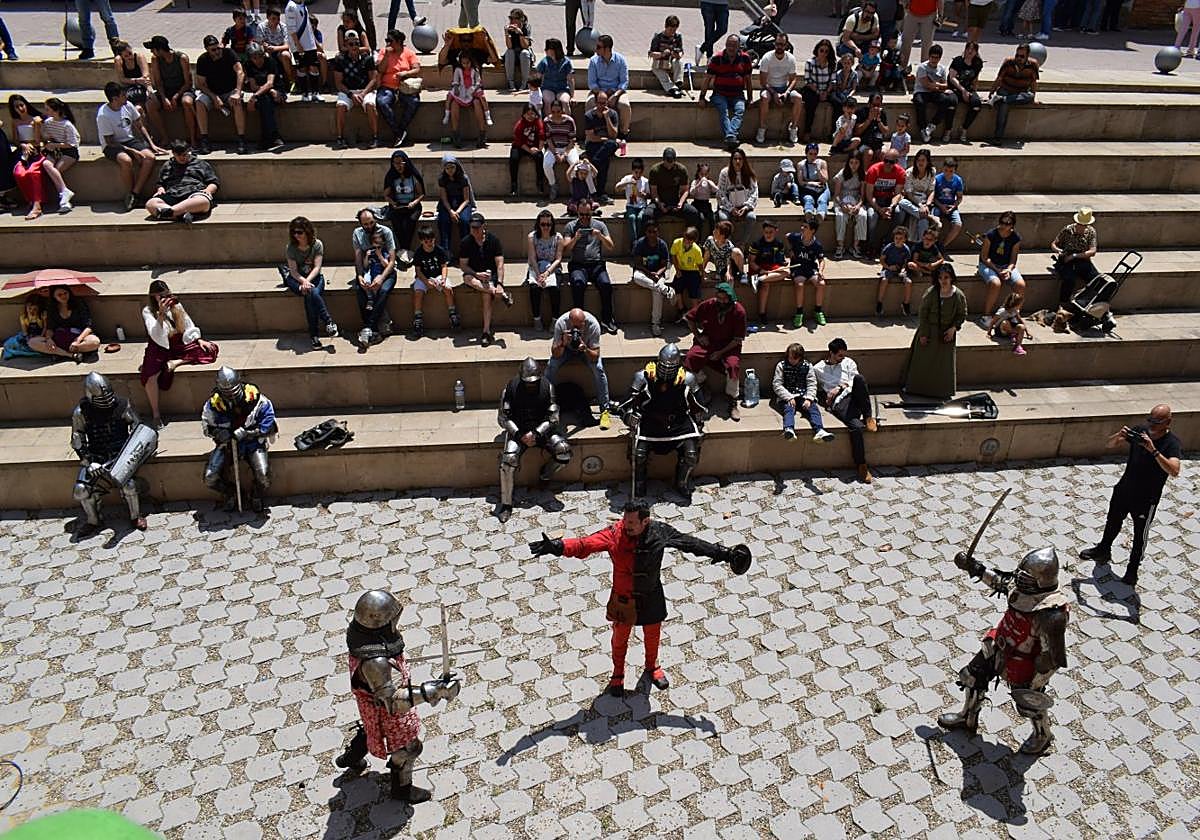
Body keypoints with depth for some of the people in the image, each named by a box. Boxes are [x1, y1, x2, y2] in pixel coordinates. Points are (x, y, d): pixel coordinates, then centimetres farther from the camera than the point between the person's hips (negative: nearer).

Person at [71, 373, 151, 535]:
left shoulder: (121, 405, -6)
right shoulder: (81, 412, -5)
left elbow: (137, 427, 4)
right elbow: (77, 441, 0)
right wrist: (89, 462, -13)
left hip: (120, 454, -1)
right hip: (95, 457, 1)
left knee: (128, 485, -26)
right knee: (81, 490, -17)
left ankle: (135, 516, 2)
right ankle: (92, 520, 10)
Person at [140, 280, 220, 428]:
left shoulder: (176, 305, 6)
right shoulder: (148, 311, -6)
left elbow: (189, 327, 12)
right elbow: (156, 336, -20)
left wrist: (199, 340, -4)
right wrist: (161, 313, -31)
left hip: (179, 345, 4)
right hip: (159, 348, -4)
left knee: (212, 349, -15)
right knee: (149, 376, -32)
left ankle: (176, 362, -16)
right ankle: (155, 415, -18)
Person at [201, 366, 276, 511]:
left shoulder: (255, 397, -13)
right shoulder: (213, 403, -7)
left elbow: (267, 423, -11)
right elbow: (207, 427, 6)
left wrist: (245, 432, -22)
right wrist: (220, 433, -16)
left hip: (253, 442, -2)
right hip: (227, 444, 2)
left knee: (264, 477, -25)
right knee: (210, 479, -16)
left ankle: (257, 495, 13)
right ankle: (230, 492, 20)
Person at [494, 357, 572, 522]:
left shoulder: (547, 386, -7)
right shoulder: (511, 388, -10)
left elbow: (552, 416, -5)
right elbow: (503, 418, -5)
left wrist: (536, 433, -20)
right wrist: (520, 435, -17)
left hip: (542, 428, 1)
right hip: (518, 429, -1)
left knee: (564, 451, -23)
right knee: (509, 458, -28)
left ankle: (545, 475, 9)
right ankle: (506, 504, -16)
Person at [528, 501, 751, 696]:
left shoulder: (659, 533, -19)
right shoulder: (614, 534, -24)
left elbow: (691, 543, -10)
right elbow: (584, 545, -33)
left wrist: (723, 553, -8)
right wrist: (556, 547, -50)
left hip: (651, 597, 2)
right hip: (623, 598, -2)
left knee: (652, 635, 22)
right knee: (620, 637, 18)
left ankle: (651, 669, 53)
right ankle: (618, 675, 45)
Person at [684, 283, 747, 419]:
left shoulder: (739, 311, -13)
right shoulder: (708, 305, -9)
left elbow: (738, 339, -9)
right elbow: (690, 318, 7)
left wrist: (721, 352, -16)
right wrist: (698, 336, -4)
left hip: (729, 344, -1)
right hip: (708, 341, 2)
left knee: (733, 365, -31)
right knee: (690, 358, -27)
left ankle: (733, 402, -13)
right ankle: (701, 386, 2)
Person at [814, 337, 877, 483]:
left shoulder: (848, 362, 19)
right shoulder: (818, 369, 14)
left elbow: (855, 381, 9)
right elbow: (816, 389, 18)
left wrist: (840, 387, -7)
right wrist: (825, 400, 0)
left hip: (854, 396, 3)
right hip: (839, 403, -3)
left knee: (859, 378, -33)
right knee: (856, 426, -32)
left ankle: (868, 417, -24)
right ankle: (861, 465, -20)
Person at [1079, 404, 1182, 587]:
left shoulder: (1172, 443, -21)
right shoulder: (1140, 430, -8)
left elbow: (1174, 471, -37)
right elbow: (1109, 445, -4)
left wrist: (1154, 450, -44)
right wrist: (1119, 436, -25)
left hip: (1147, 499, -5)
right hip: (1124, 489, 5)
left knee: (1140, 535, 11)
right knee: (1113, 522, 25)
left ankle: (1132, 570, 29)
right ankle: (1103, 550, 48)